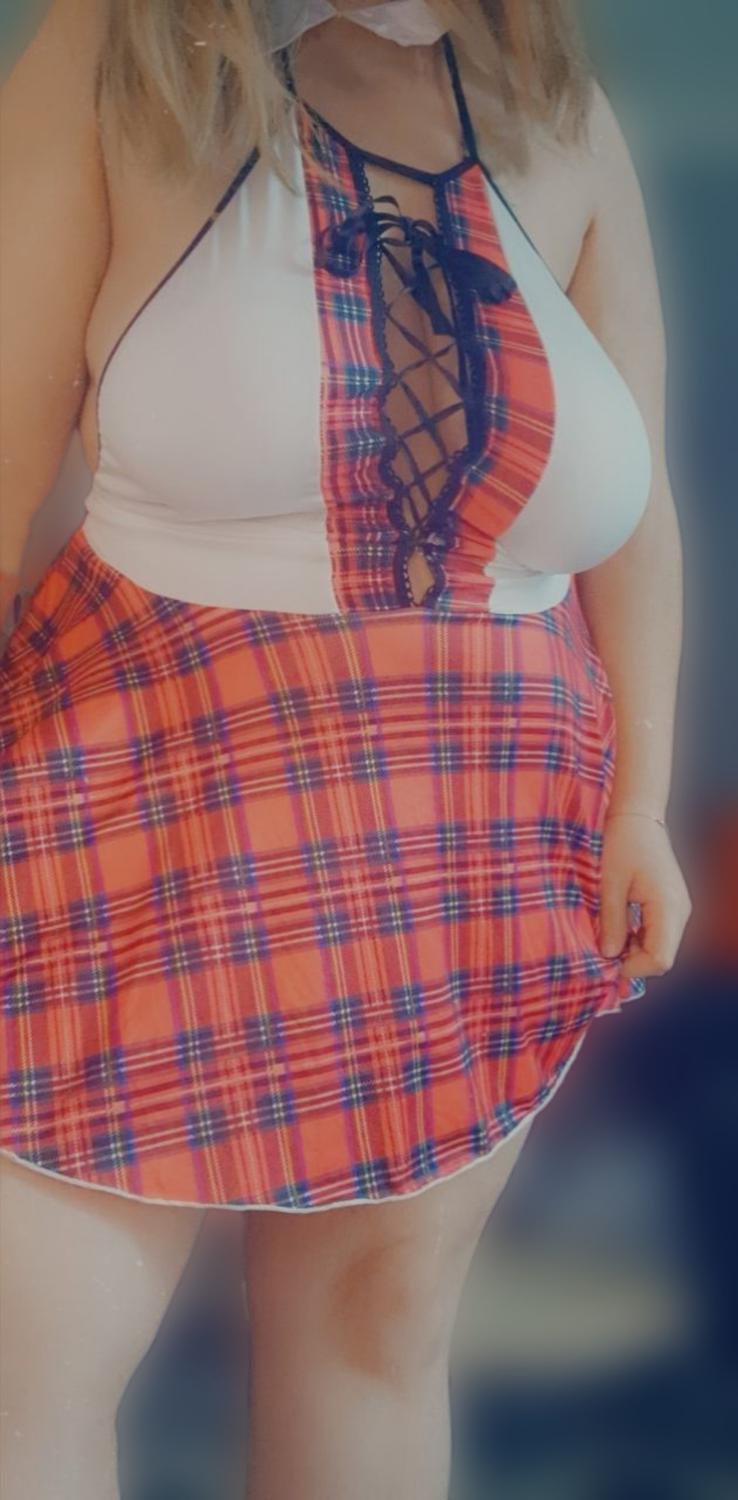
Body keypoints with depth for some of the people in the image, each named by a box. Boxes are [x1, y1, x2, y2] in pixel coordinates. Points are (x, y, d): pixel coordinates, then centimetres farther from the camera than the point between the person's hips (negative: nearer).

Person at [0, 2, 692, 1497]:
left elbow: (633, 513, 10)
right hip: (155, 797, -3)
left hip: (480, 847, 4)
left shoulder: (562, 121, 5)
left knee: (379, 1316, 10)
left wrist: (637, 797, 5)